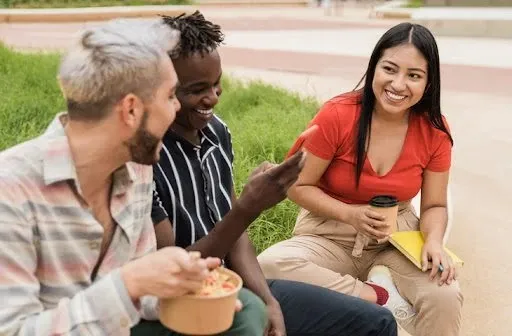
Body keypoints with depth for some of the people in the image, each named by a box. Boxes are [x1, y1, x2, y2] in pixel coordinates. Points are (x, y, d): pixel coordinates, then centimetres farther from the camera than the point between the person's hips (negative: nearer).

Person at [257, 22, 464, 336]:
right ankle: (382, 296, -19)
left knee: (445, 298, -30)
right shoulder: (337, 115, -15)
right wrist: (350, 214, -22)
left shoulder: (434, 130, -6)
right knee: (268, 266, -31)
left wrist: (434, 242, -20)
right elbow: (298, 186, -8)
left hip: (398, 239, 0)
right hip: (330, 237, 1)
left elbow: (434, 206, 2)